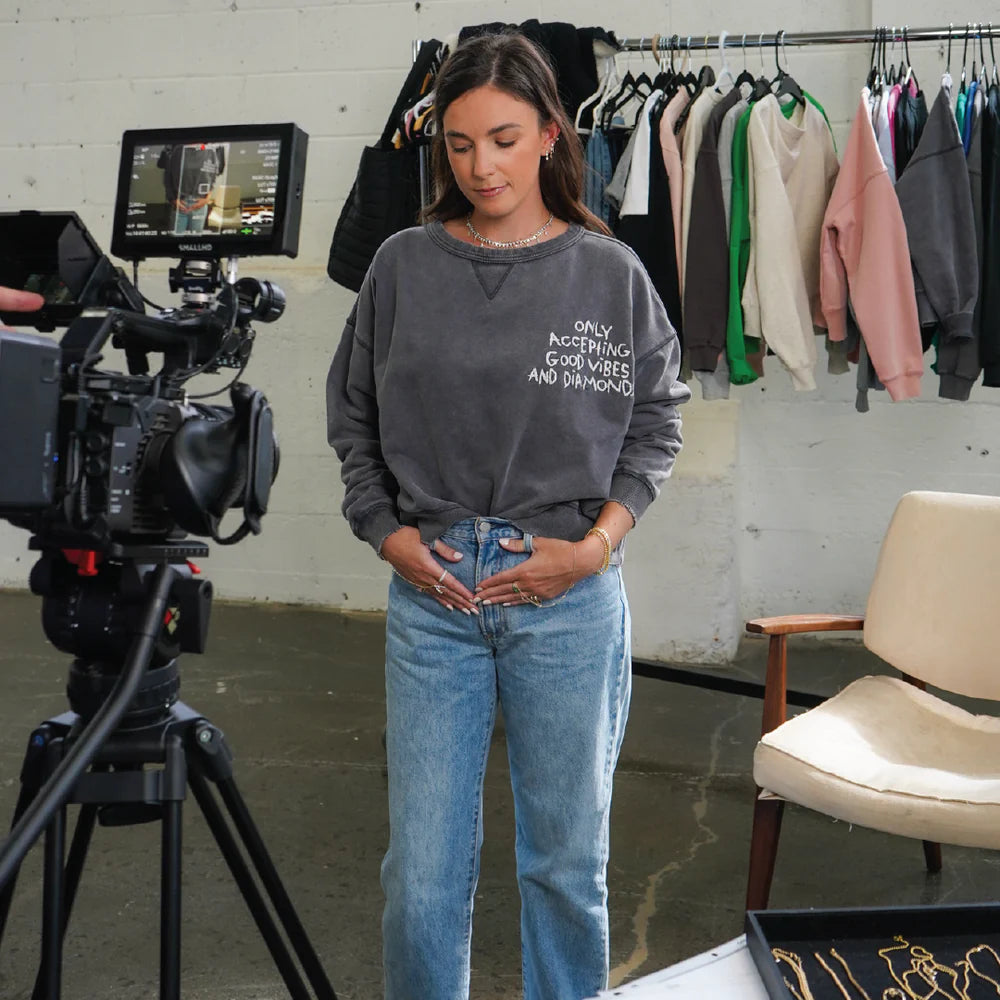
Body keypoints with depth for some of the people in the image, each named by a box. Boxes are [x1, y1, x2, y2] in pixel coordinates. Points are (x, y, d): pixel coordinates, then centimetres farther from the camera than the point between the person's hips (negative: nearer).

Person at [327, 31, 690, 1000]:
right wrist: (388, 532, -2)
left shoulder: (610, 273, 1)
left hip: (572, 599, 0)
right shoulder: (402, 266, 3)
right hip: (431, 592, 1)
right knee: (421, 872, 5)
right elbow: (352, 415, 11)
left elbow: (655, 423, 6)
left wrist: (596, 545, -6)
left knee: (568, 861, 12)